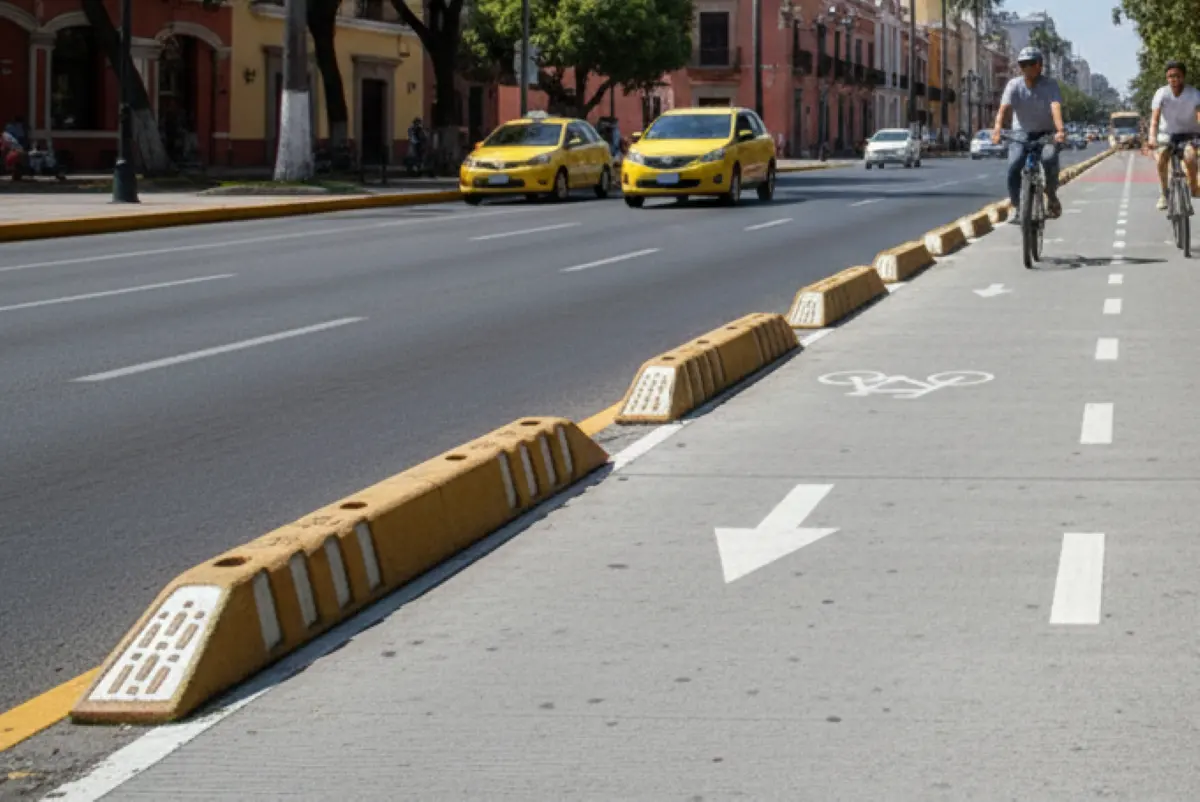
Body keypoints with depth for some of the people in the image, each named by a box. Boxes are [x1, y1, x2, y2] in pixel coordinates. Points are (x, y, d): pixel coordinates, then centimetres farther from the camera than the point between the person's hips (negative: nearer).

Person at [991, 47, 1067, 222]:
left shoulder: (1050, 84, -13)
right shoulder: (1014, 85, -9)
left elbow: (1056, 107, -29)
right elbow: (1004, 107, -24)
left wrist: (1060, 130, -48)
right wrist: (997, 129, -43)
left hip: (1046, 133, -1)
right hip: (1021, 133, 1)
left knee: (1049, 159, -31)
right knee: (1014, 166, -22)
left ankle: (1052, 198, -6)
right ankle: (1016, 208, -5)